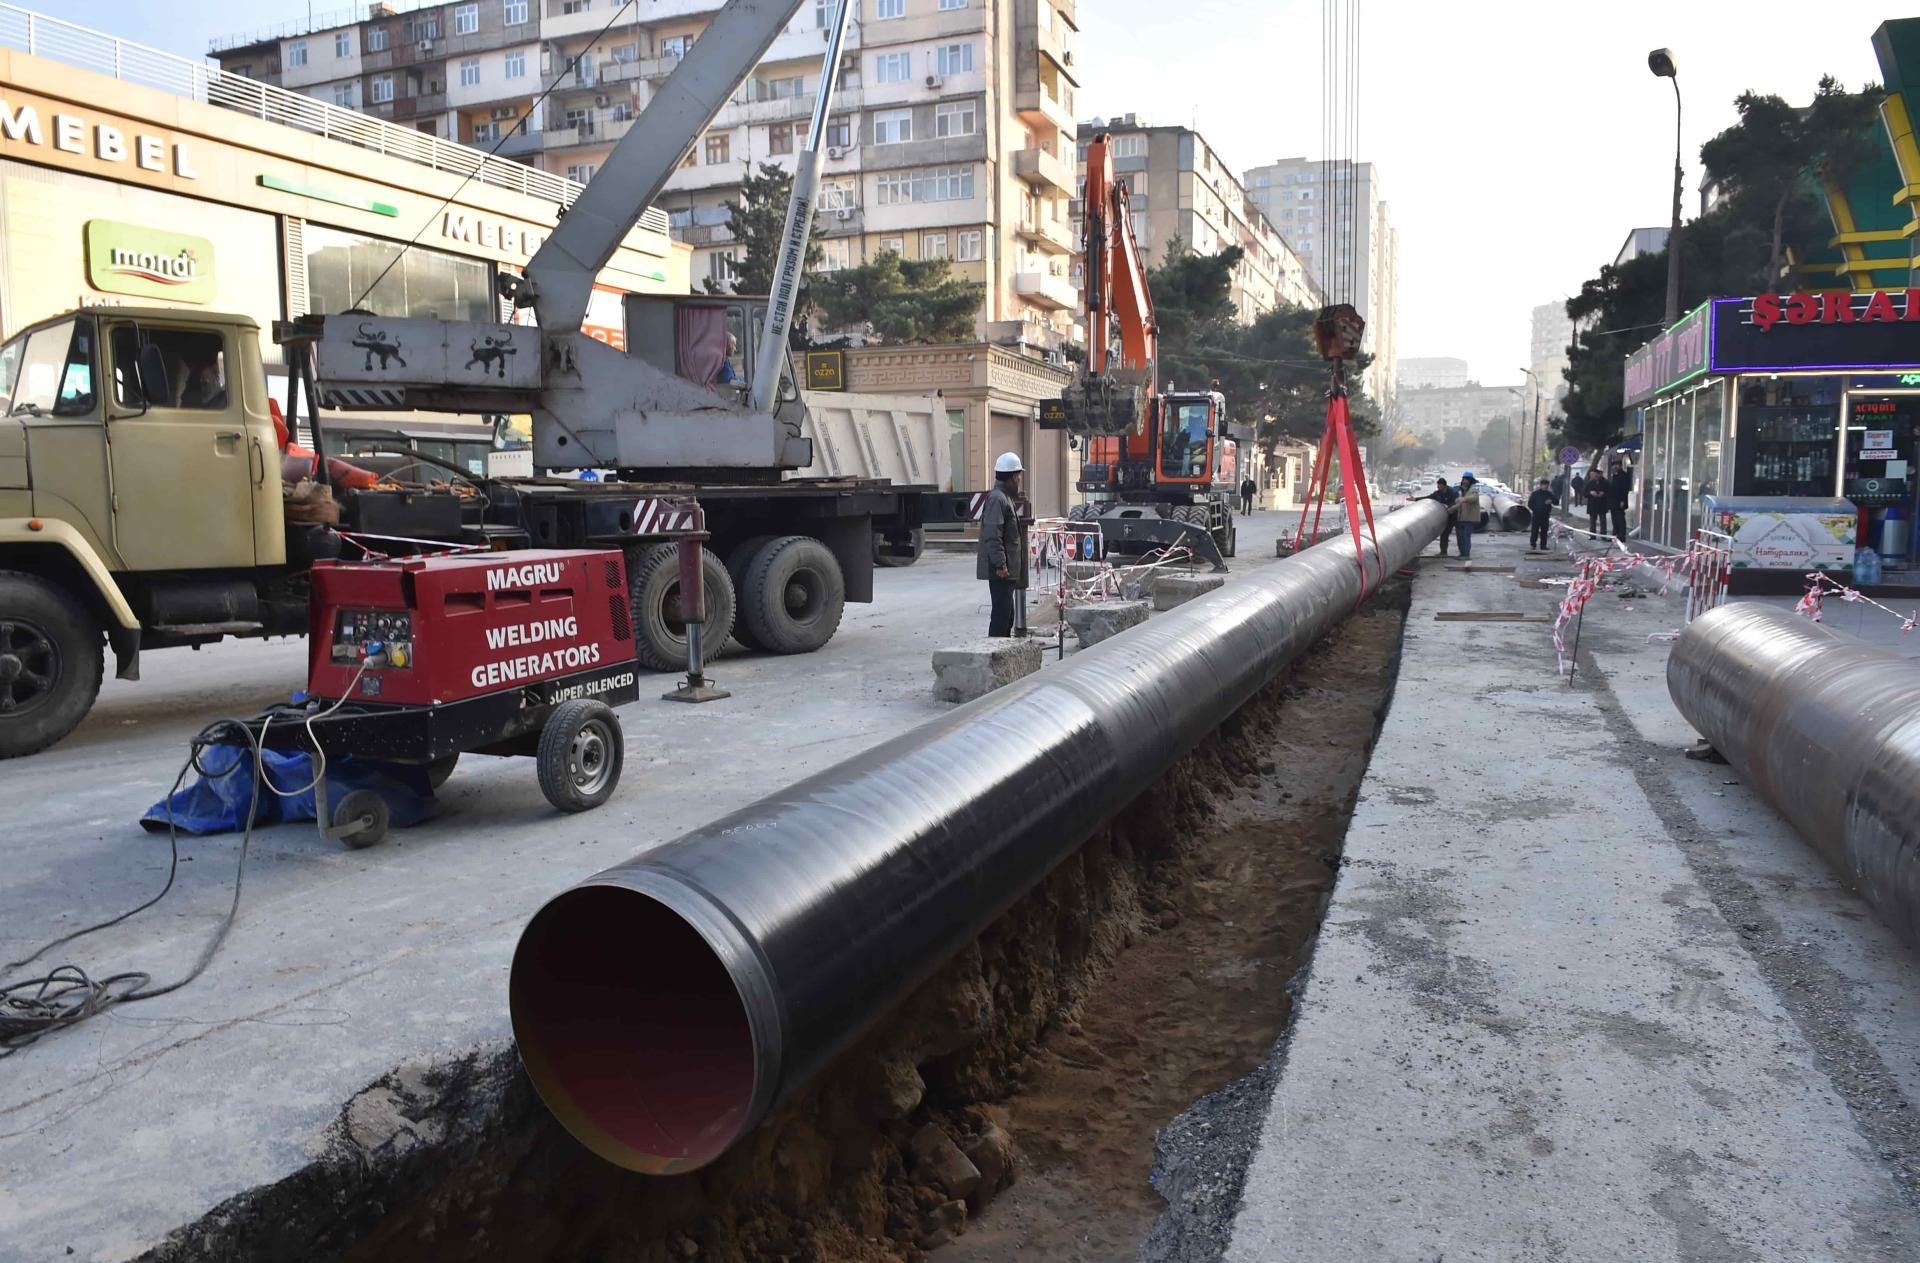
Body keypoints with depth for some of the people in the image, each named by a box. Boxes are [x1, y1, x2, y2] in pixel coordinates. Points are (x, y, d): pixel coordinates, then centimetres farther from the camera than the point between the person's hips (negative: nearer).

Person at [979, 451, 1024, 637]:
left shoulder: (1005, 498, 18)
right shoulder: (997, 499, -15)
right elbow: (992, 535, -23)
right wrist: (1000, 564, -24)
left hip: (1006, 568, 11)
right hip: (1000, 569, -11)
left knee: (1006, 612, 16)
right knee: (1002, 612, -9)